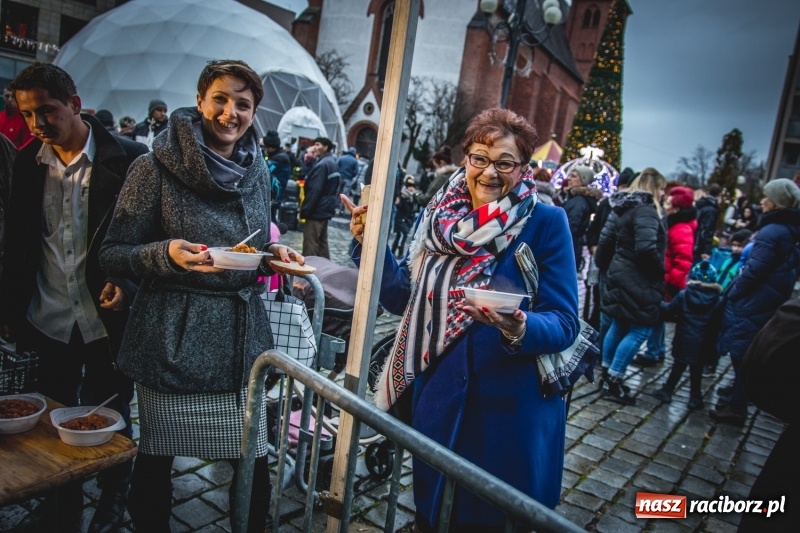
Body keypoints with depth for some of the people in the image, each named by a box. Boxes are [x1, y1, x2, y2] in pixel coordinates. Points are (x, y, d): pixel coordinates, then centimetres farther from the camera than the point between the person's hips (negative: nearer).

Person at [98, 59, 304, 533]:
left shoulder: (258, 170, 8)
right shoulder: (156, 168, -7)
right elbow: (113, 254, -5)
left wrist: (274, 252, -2)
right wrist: (166, 254, -22)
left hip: (244, 335, 4)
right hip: (172, 337, -3)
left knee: (255, 464, 7)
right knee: (156, 460, 11)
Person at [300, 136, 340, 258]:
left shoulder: (322, 165, -18)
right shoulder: (332, 163, 14)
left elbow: (314, 190, -22)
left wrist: (304, 210, -19)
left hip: (316, 210, -10)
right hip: (326, 209, 10)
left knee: (310, 245, -5)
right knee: (322, 243, 16)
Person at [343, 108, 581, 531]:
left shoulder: (546, 222, -10)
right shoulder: (437, 216, 1)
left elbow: (564, 323, -11)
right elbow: (405, 299, 5)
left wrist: (519, 328, -31)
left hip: (513, 407, -3)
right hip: (438, 399, 4)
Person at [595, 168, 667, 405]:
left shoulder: (623, 207, 12)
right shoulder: (646, 210, -17)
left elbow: (605, 241, 14)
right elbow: (646, 248, -28)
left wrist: (606, 266, 23)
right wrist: (661, 270, -12)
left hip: (620, 275, 10)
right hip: (639, 280, -10)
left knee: (619, 325, 16)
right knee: (641, 328, -3)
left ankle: (607, 374, 25)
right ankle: (614, 381, -1)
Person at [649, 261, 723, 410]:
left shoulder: (683, 295, -5)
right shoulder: (718, 300, -5)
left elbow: (669, 311, 2)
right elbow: (718, 324, -3)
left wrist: (661, 305, 21)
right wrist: (713, 344, 7)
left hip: (683, 341, 1)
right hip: (702, 344, 0)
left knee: (677, 367, 15)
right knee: (696, 371, 9)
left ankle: (667, 391, 22)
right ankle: (695, 398, 16)